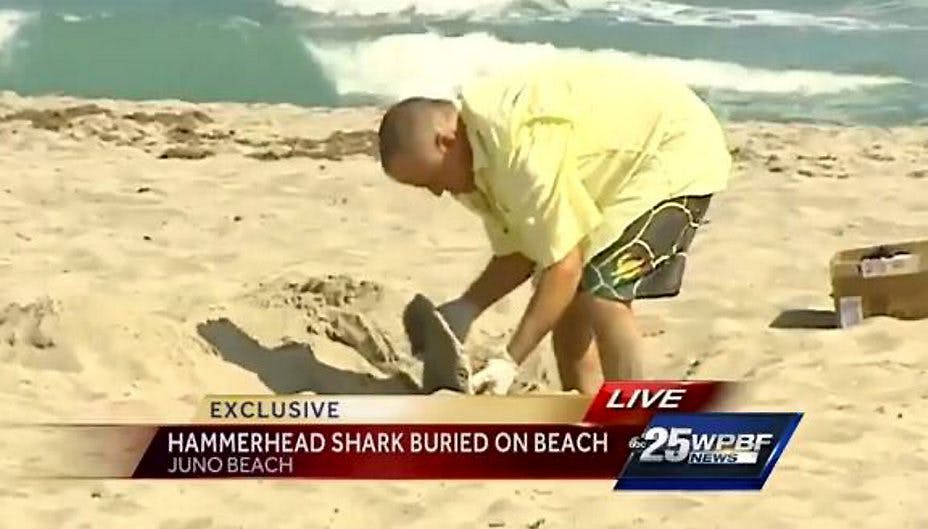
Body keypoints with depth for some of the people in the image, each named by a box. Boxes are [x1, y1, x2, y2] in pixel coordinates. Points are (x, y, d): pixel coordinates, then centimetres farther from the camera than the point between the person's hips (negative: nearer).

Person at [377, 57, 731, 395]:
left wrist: (508, 361, -28)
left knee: (602, 297, -20)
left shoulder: (522, 147, -33)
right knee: (570, 297, 7)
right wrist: (466, 309, -14)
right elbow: (519, 253, 2)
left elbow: (563, 266, -30)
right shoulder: (480, 152, -3)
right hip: (626, 163, 10)